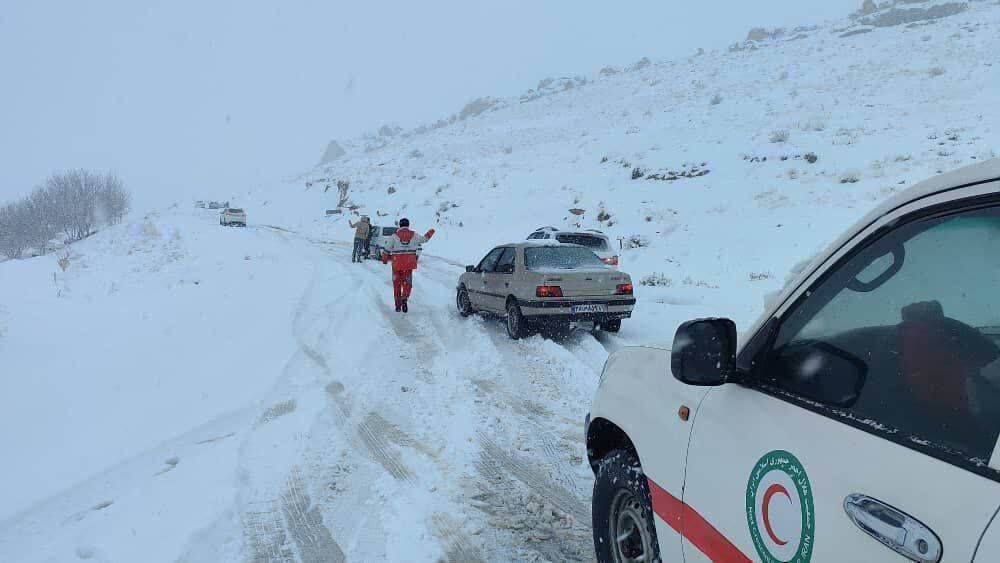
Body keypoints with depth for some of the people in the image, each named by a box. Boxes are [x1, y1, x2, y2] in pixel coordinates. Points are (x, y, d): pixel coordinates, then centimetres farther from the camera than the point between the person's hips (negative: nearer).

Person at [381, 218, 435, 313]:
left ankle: (398, 305, 15)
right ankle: (404, 298, -16)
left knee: (397, 283, 11)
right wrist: (430, 233, 39)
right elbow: (424, 239, 19)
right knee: (407, 282, 10)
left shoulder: (394, 236, -4)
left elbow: (387, 250, -1)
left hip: (397, 264, -1)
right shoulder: (414, 235, 1)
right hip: (409, 264, 1)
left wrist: (385, 260, 16)